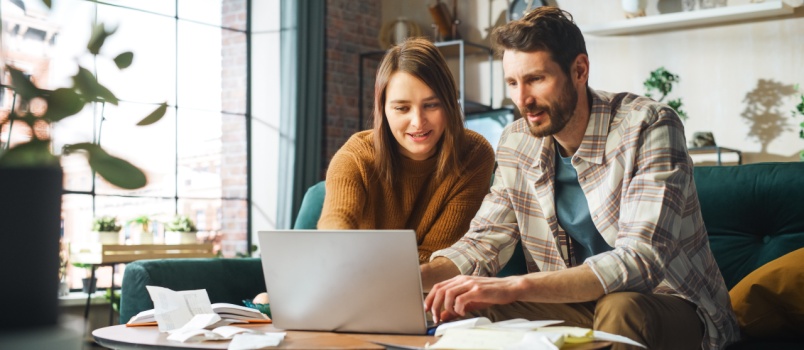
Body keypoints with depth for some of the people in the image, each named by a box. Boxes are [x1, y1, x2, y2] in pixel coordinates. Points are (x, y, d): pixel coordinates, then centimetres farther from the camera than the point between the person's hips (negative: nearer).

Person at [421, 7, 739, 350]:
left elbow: (642, 260, -31)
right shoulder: (516, 143, -1)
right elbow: (484, 242, 3)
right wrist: (415, 276, -19)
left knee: (620, 309, -37)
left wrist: (515, 286, -41)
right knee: (468, 312, -17)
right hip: (581, 304, 4)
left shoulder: (647, 126, -21)